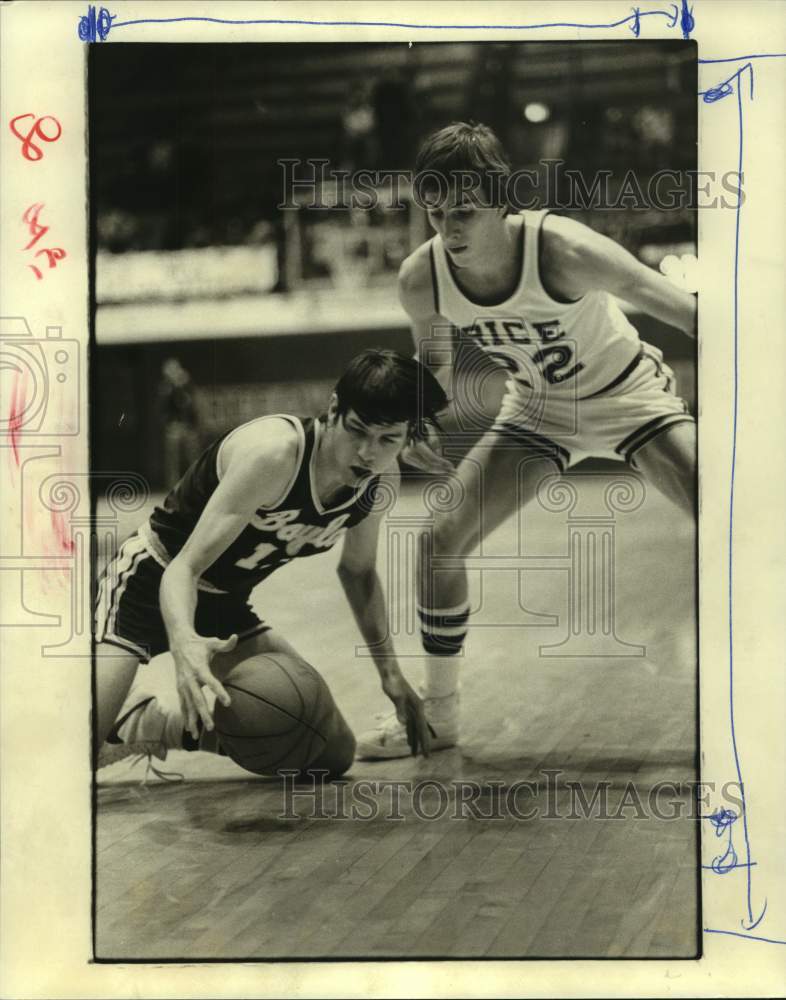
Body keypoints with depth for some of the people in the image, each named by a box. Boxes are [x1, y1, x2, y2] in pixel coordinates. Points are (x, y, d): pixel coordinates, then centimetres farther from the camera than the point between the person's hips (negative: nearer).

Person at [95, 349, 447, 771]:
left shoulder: (383, 479, -8)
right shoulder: (274, 453, -31)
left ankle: (144, 722, 18)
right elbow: (184, 568, -34)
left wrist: (388, 669, 4)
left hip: (225, 606, 8)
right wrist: (184, 642, -54)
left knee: (334, 753, 4)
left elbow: (358, 570, 12)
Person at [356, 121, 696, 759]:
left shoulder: (563, 250, -35)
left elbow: (684, 312, -29)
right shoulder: (421, 277, -21)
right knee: (443, 540, -6)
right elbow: (434, 360, 2)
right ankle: (438, 714, 12)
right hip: (538, 409, 4)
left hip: (628, 395, -4)